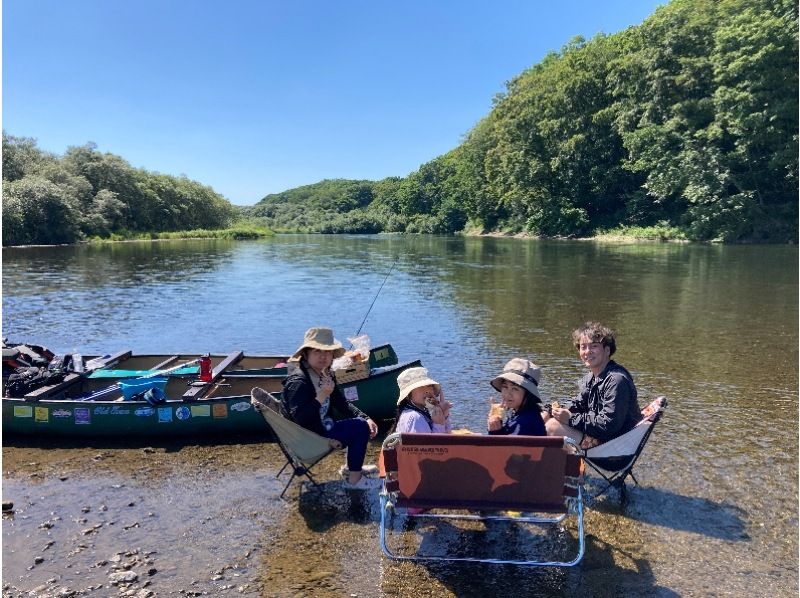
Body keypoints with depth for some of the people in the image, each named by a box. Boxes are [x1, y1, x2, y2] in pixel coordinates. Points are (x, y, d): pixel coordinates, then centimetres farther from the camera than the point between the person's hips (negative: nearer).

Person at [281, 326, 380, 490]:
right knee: (360, 427, -16)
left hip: (322, 426, 10)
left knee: (362, 422, 18)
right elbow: (299, 418, -32)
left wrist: (366, 419, -4)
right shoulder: (298, 381, -24)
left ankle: (352, 467, 26)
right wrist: (322, 396, -35)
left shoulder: (326, 375, 4)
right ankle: (354, 480, -5)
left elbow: (342, 404, 9)